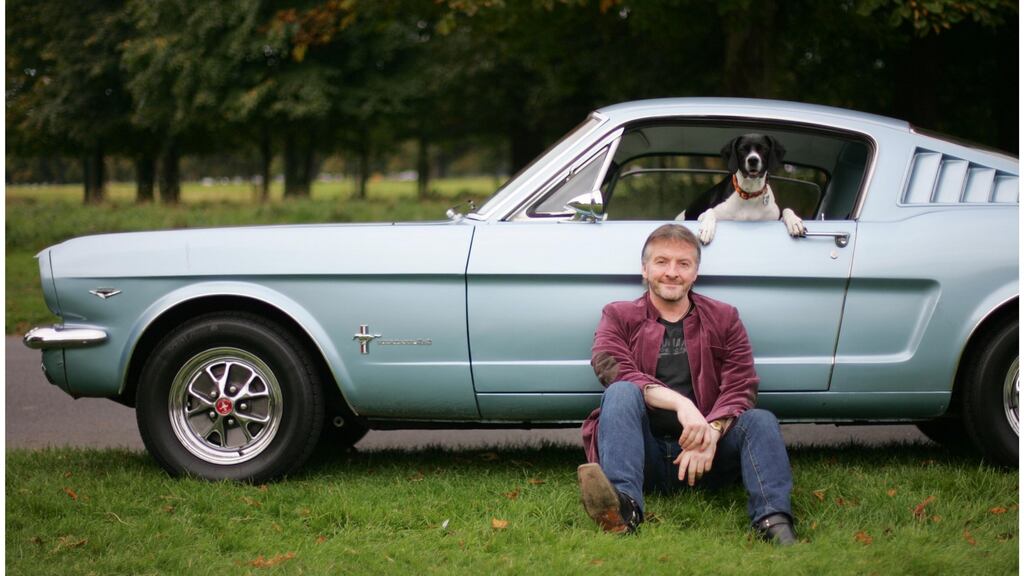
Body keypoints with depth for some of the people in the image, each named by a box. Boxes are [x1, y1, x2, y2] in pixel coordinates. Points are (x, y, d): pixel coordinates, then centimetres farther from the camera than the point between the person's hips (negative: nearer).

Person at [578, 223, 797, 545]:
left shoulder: (723, 319, 15)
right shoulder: (619, 317, 11)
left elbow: (741, 387, 1)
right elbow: (613, 371, -10)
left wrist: (711, 433, -21)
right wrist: (679, 403, -27)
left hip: (702, 451, 1)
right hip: (645, 456, -1)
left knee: (761, 421, -23)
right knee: (622, 393, -28)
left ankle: (773, 522, -47)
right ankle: (623, 508, -52)